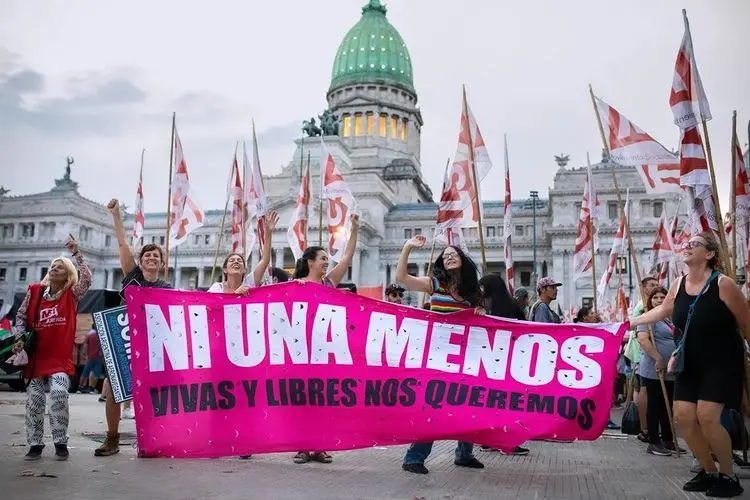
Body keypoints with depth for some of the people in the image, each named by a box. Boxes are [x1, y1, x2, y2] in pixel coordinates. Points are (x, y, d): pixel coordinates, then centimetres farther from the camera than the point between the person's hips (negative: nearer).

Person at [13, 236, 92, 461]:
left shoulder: (72, 295, -1)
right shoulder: (34, 291, 6)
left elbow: (87, 279, -18)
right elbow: (21, 317, 13)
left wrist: (77, 254, -22)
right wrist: (20, 338, -2)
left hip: (61, 358, -3)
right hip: (36, 356, 3)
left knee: (58, 393, -20)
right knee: (35, 401, 5)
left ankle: (60, 442, -6)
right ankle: (35, 444, 19)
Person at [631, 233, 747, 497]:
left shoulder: (723, 284, -17)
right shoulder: (679, 285, 1)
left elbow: (746, 325, -10)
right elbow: (662, 310, 19)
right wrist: (629, 322, 18)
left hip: (722, 363, -6)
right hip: (691, 364, 6)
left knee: (707, 416, -17)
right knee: (683, 415, 0)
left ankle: (728, 476, 4)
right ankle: (710, 472, 20)